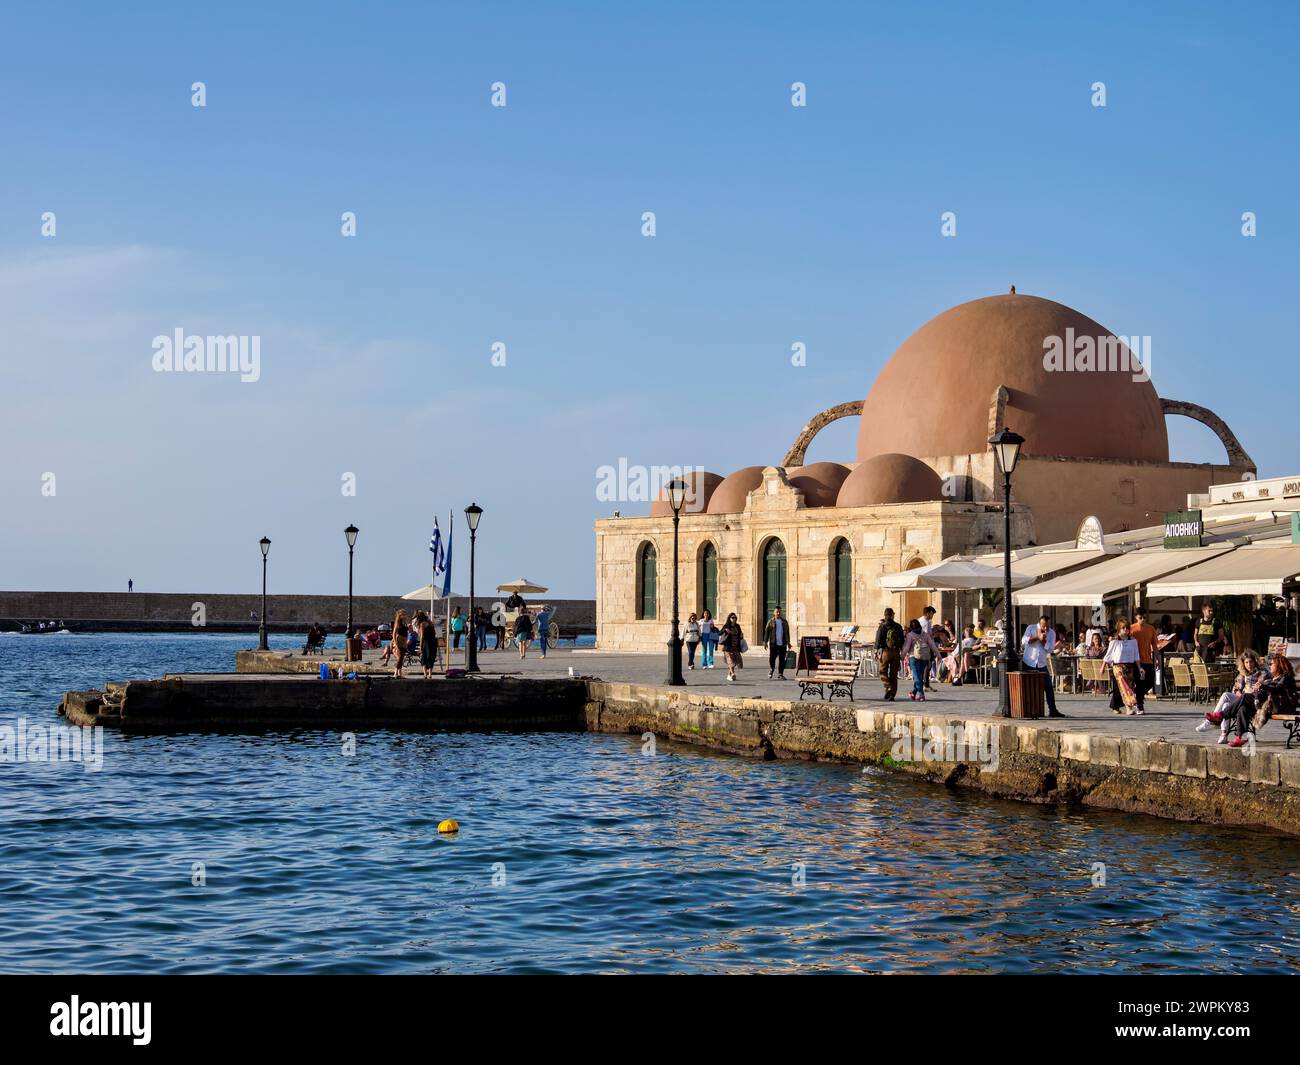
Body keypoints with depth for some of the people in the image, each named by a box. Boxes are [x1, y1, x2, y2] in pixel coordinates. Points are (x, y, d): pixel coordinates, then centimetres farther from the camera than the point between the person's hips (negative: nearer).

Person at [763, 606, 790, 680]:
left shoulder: (784, 621, 13)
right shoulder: (771, 621, 3)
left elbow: (787, 632, 19)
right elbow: (766, 632, 1)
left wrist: (788, 642, 18)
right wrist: (765, 642, -6)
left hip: (782, 644, 3)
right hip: (773, 644, -3)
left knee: (782, 659, 1)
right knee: (771, 658, -4)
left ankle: (780, 674, 9)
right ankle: (770, 673, 18)